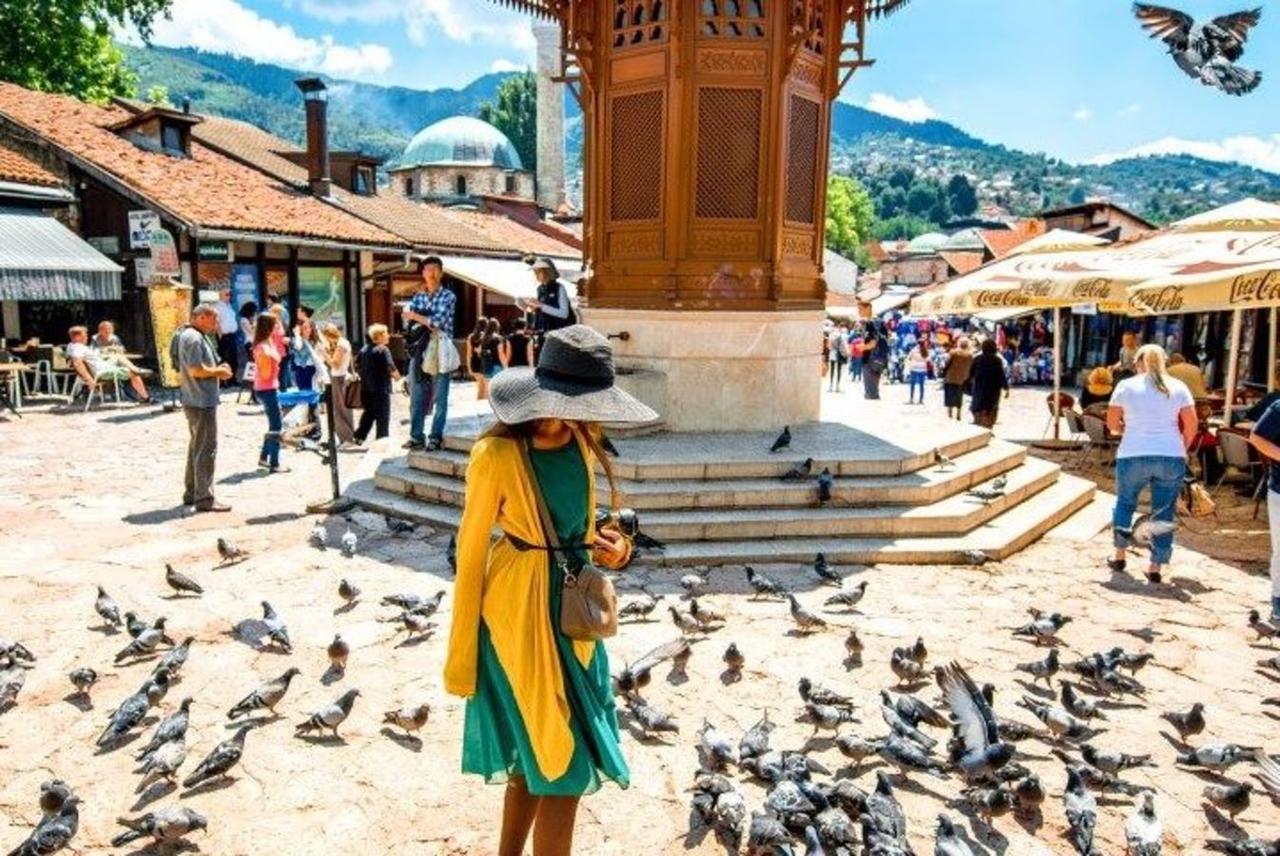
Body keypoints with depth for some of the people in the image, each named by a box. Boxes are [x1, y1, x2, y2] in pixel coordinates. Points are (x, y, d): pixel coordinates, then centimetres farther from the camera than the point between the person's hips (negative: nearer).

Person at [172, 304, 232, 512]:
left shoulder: (196, 336, 16)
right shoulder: (193, 338, -16)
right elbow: (196, 370, -24)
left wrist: (217, 369, 9)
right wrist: (219, 371, -11)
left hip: (198, 401, 11)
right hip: (202, 402, -11)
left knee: (197, 446, 19)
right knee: (206, 449, -7)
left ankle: (191, 493, 29)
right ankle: (204, 498, -4)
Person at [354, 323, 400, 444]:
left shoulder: (364, 349, 10)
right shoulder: (383, 350, -14)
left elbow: (359, 367, 15)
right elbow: (390, 368, -17)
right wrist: (397, 377, 1)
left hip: (366, 388, 7)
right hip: (381, 389, -7)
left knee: (368, 413, 19)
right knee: (382, 416, 1)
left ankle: (359, 436, 17)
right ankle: (382, 440, 4)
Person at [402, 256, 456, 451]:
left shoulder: (448, 296, 0)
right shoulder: (417, 296, 13)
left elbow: (438, 321, -11)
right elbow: (408, 321, 3)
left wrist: (415, 316, -1)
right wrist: (428, 322, -12)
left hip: (440, 351, -4)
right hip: (419, 350, 4)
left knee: (439, 397, 0)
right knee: (416, 396, 5)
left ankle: (436, 437, 6)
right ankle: (416, 436, 12)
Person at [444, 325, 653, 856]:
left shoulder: (581, 441, 0)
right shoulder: (497, 456, -21)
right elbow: (470, 552, -13)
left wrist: (608, 548, -4)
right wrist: (462, 652, -9)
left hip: (571, 604, 7)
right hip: (520, 610, -7)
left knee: (535, 753, 20)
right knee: (564, 763, 1)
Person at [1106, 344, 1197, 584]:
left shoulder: (1126, 386, 2)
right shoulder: (1178, 387, 6)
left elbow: (1112, 424, 3)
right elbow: (1191, 425, 2)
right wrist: (1182, 449, 16)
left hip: (1133, 456, -1)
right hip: (1171, 457, 1)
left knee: (1125, 502, 20)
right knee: (1163, 513, 7)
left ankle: (1119, 555, 25)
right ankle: (1156, 567, 9)